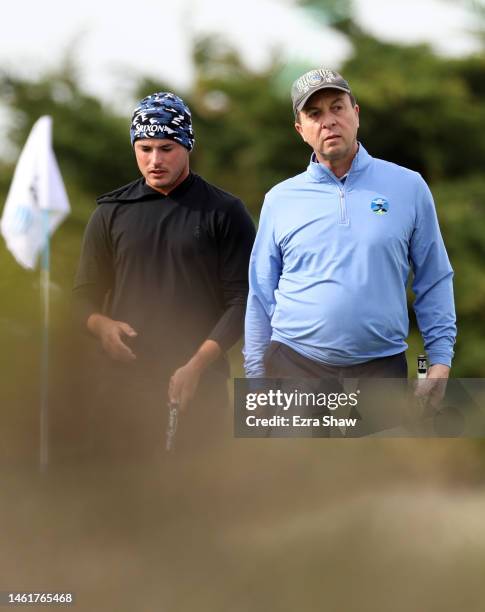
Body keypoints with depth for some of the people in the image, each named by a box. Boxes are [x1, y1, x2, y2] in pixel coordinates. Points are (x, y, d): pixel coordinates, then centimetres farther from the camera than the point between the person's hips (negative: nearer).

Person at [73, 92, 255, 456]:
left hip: (201, 379, -2)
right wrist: (102, 326, -9)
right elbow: (87, 294, 15)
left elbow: (241, 299, -2)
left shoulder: (224, 213, 2)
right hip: (125, 378, 2)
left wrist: (196, 365, -14)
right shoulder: (111, 212, 11)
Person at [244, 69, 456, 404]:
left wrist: (441, 359, -1)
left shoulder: (408, 188, 3)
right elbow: (261, 297, 8)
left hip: (381, 365, 0)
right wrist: (256, 376, 5)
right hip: (294, 364, 1)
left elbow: (433, 282, 6)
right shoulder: (280, 199, 5)